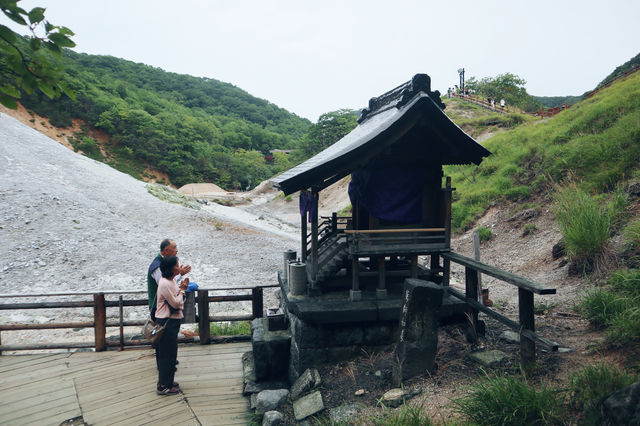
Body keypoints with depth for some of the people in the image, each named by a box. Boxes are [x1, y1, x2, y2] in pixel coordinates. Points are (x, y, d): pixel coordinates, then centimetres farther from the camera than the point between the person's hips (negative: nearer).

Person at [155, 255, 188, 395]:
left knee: (169, 353, 17)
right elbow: (175, 303, -19)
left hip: (172, 321, 10)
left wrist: (181, 288, 1)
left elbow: (177, 300, 14)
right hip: (166, 322, -10)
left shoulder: (171, 281, 10)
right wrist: (182, 289, -7)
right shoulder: (165, 284, -20)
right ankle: (163, 386, 8)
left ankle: (166, 381, 29)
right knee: (168, 354, -2)